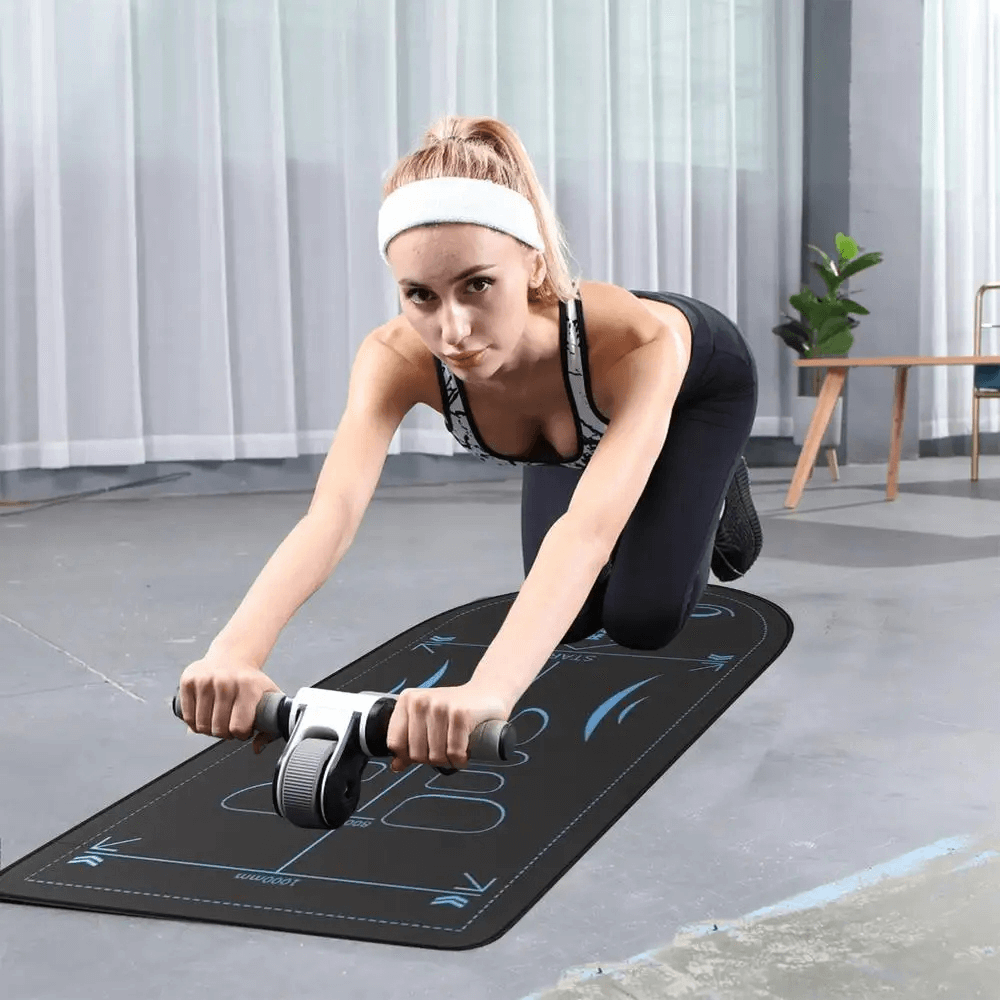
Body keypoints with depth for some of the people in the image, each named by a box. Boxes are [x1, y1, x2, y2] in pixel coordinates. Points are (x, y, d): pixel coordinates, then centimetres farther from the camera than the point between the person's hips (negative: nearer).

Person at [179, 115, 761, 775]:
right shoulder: (397, 358, -39)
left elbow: (590, 527, -63)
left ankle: (715, 490, 19)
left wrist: (489, 690, -79)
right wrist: (237, 651, -72)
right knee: (568, 618, 3)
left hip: (696, 388, -3)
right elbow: (333, 513, -53)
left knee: (641, 618, -13)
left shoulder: (639, 340, -50)